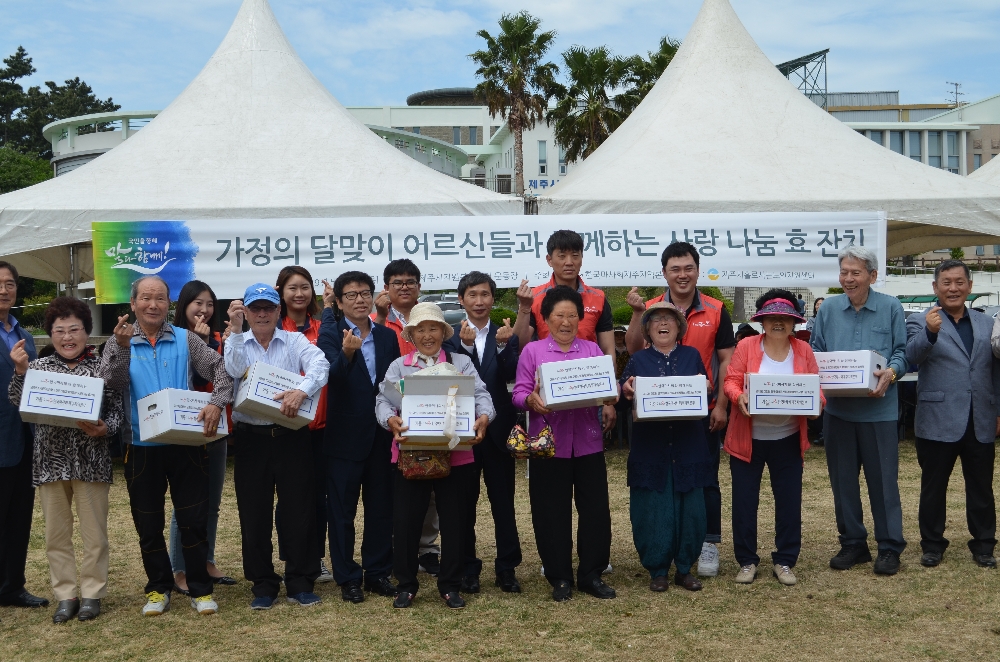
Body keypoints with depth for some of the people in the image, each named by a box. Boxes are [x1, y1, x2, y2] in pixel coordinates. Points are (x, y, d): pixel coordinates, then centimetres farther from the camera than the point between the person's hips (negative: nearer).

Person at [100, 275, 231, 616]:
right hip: (142, 449, 1)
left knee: (194, 520, 2)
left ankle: (200, 589, 13)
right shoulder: (120, 344, 5)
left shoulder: (186, 340, 4)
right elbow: (112, 383, -11)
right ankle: (158, 588, 23)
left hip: (186, 445, -1)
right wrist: (121, 346, -26)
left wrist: (217, 402, -20)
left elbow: (220, 369, -2)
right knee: (148, 524, 9)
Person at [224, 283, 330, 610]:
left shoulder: (295, 341, 4)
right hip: (251, 438, 1)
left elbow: (320, 365, -15)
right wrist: (235, 329, -20)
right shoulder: (236, 343, 8)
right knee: (254, 514, 6)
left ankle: (300, 583, 15)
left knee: (300, 509, 2)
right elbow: (234, 370, -14)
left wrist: (301, 390, -32)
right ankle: (263, 585, 18)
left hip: (292, 435, -1)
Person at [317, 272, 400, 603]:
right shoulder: (331, 334, -5)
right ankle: (347, 578, 16)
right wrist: (347, 353, -41)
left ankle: (378, 573, 23)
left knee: (381, 509, 11)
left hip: (382, 436, 4)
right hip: (345, 436, -4)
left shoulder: (388, 337, 8)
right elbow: (333, 375, -22)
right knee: (342, 511, 5)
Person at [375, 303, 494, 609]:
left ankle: (450, 585, 21)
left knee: (455, 519, 6)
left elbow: (480, 395, -3)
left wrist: (484, 417, -25)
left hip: (455, 454, 0)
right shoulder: (398, 366, 10)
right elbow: (383, 400, -1)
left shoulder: (461, 363, 9)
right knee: (406, 520, 3)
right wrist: (391, 420, -23)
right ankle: (406, 585, 20)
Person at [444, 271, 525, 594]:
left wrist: (504, 345, -26)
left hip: (498, 429, 1)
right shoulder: (450, 336, 1)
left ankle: (507, 567, 17)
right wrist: (465, 346, -28)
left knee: (503, 500, 7)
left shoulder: (506, 335, 4)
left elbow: (511, 375, -10)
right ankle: (467, 568, 19)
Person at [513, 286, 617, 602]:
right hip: (549, 442, -2)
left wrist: (609, 406, -13)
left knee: (596, 509, 3)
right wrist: (532, 400, -22)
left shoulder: (592, 349, 12)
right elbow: (519, 393, 0)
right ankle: (560, 578, 17)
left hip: (588, 442, 2)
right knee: (552, 513, 4)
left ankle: (591, 575, 18)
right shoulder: (532, 351, 5)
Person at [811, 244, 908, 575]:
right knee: (842, 480, 10)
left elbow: (902, 352, 0)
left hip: (879, 409, -3)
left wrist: (891, 372, -19)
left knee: (883, 479, 2)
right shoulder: (828, 309, 6)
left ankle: (890, 547, 15)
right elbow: (815, 352, 11)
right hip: (837, 409, 3)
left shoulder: (891, 307, -1)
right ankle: (852, 543, 24)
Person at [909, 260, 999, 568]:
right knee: (933, 486, 8)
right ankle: (932, 544, 20)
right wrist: (930, 332, -41)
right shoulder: (920, 321, -3)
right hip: (938, 422, -3)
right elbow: (913, 355, -23)